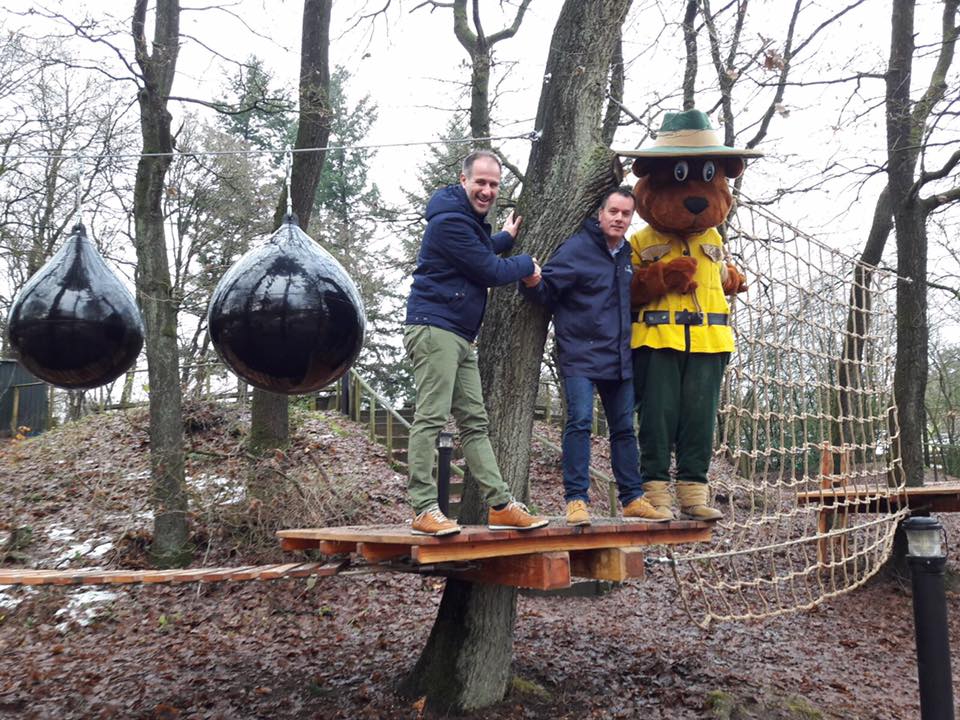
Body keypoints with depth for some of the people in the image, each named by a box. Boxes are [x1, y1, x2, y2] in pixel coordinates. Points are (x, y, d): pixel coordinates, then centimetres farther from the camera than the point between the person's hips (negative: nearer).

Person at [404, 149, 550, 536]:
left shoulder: (470, 220, 21)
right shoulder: (451, 221, -13)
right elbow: (490, 272, -12)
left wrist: (505, 238, 40)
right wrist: (527, 264, 5)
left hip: (460, 337, 11)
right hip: (434, 329, -11)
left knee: (474, 422, 9)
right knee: (430, 419, -11)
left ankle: (501, 506, 13)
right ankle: (424, 511, -9)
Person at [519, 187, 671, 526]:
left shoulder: (626, 254, 12)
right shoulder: (577, 248, -9)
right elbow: (547, 291, -13)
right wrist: (533, 283, -33)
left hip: (618, 358, 7)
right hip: (580, 355, -7)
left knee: (624, 428, 11)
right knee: (580, 421, -14)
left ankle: (633, 498, 20)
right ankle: (576, 499, -7)